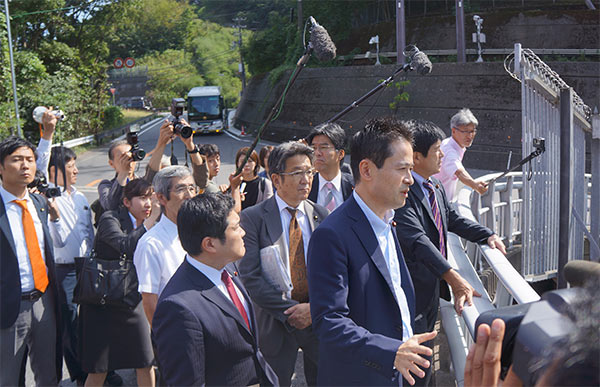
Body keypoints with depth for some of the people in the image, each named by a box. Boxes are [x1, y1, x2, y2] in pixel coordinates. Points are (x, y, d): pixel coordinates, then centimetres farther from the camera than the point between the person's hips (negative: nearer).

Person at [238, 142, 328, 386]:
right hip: (275, 324, -3)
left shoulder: (321, 216, 4)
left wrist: (315, 308, -13)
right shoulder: (253, 218, -7)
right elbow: (250, 278, -13)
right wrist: (291, 311, -16)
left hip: (318, 319, 3)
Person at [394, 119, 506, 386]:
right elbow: (417, 239, -33)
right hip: (413, 291, -9)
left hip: (434, 286, 10)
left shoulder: (436, 187, 9)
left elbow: (452, 219, 24)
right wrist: (453, 278, -40)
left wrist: (488, 235, 11)